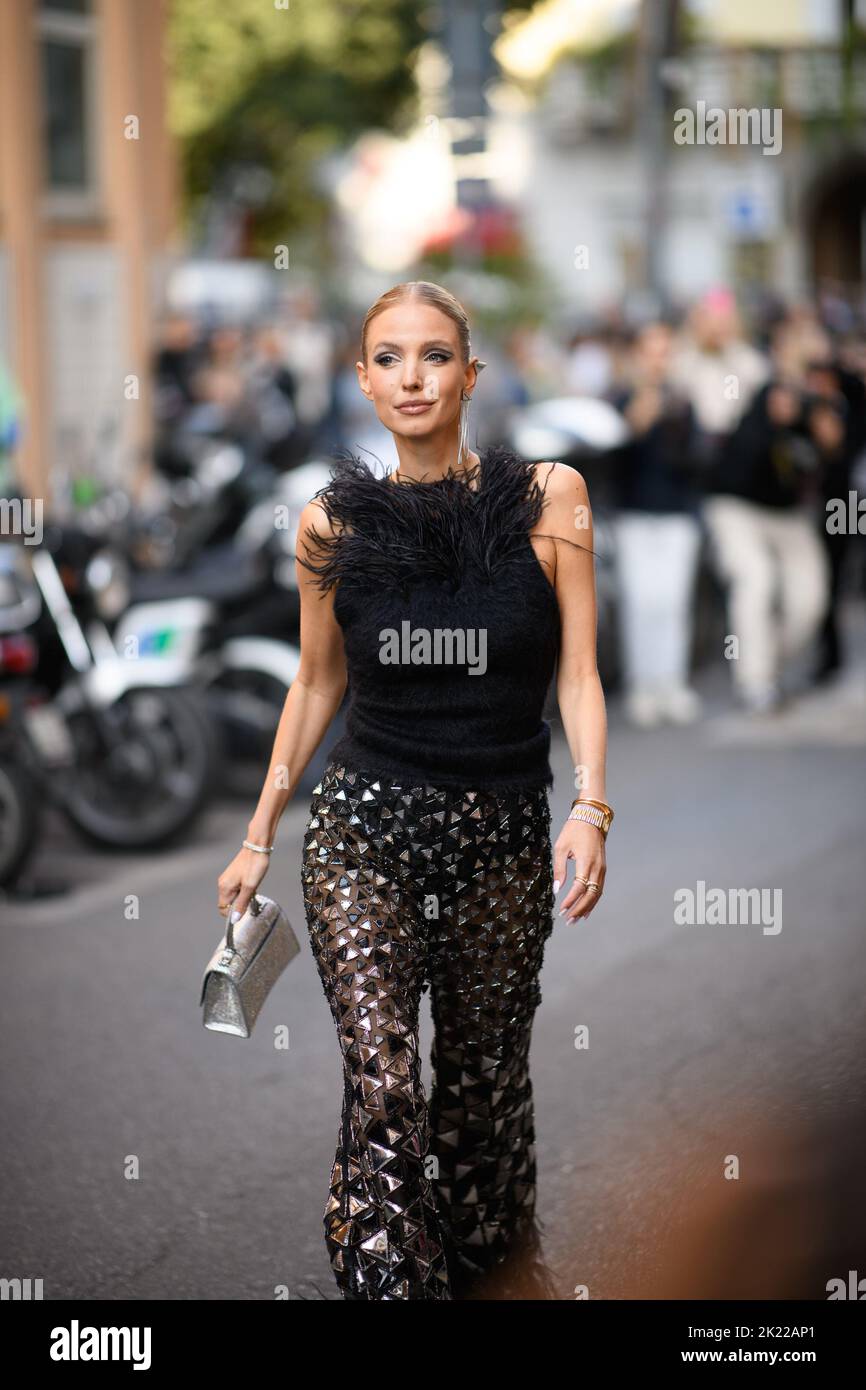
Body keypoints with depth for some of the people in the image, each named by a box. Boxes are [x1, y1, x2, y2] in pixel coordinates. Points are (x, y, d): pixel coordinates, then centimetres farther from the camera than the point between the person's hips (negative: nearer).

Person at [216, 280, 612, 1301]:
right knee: (381, 1088, -14)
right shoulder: (333, 523, 0)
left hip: (504, 834, 0)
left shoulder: (548, 499, -4)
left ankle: (493, 1256, 40)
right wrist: (257, 840, 13)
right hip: (364, 828, 0)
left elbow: (578, 674, -3)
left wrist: (590, 808, -18)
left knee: (484, 1079, 14)